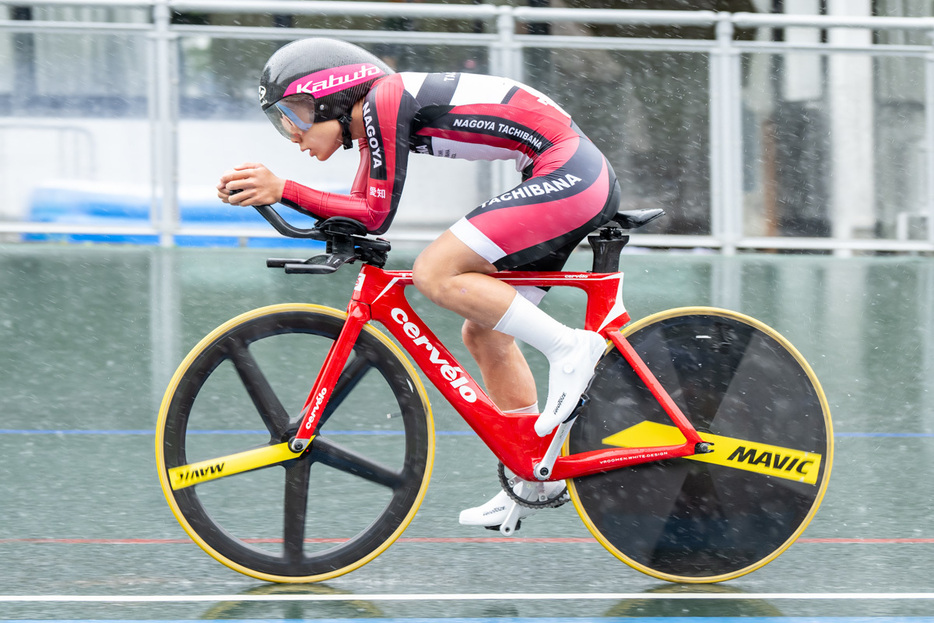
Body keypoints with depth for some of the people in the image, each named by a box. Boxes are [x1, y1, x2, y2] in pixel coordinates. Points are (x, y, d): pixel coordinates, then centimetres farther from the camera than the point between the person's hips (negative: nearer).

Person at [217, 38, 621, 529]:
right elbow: (358, 213, 18)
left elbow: (377, 214, -14)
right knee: (484, 333, 12)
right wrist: (262, 191, 9)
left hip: (566, 171, -10)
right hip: (582, 177, 10)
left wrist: (282, 189, -12)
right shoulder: (372, 118, 16)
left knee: (434, 273, -17)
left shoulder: (384, 100, -12)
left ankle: (568, 348, -14)